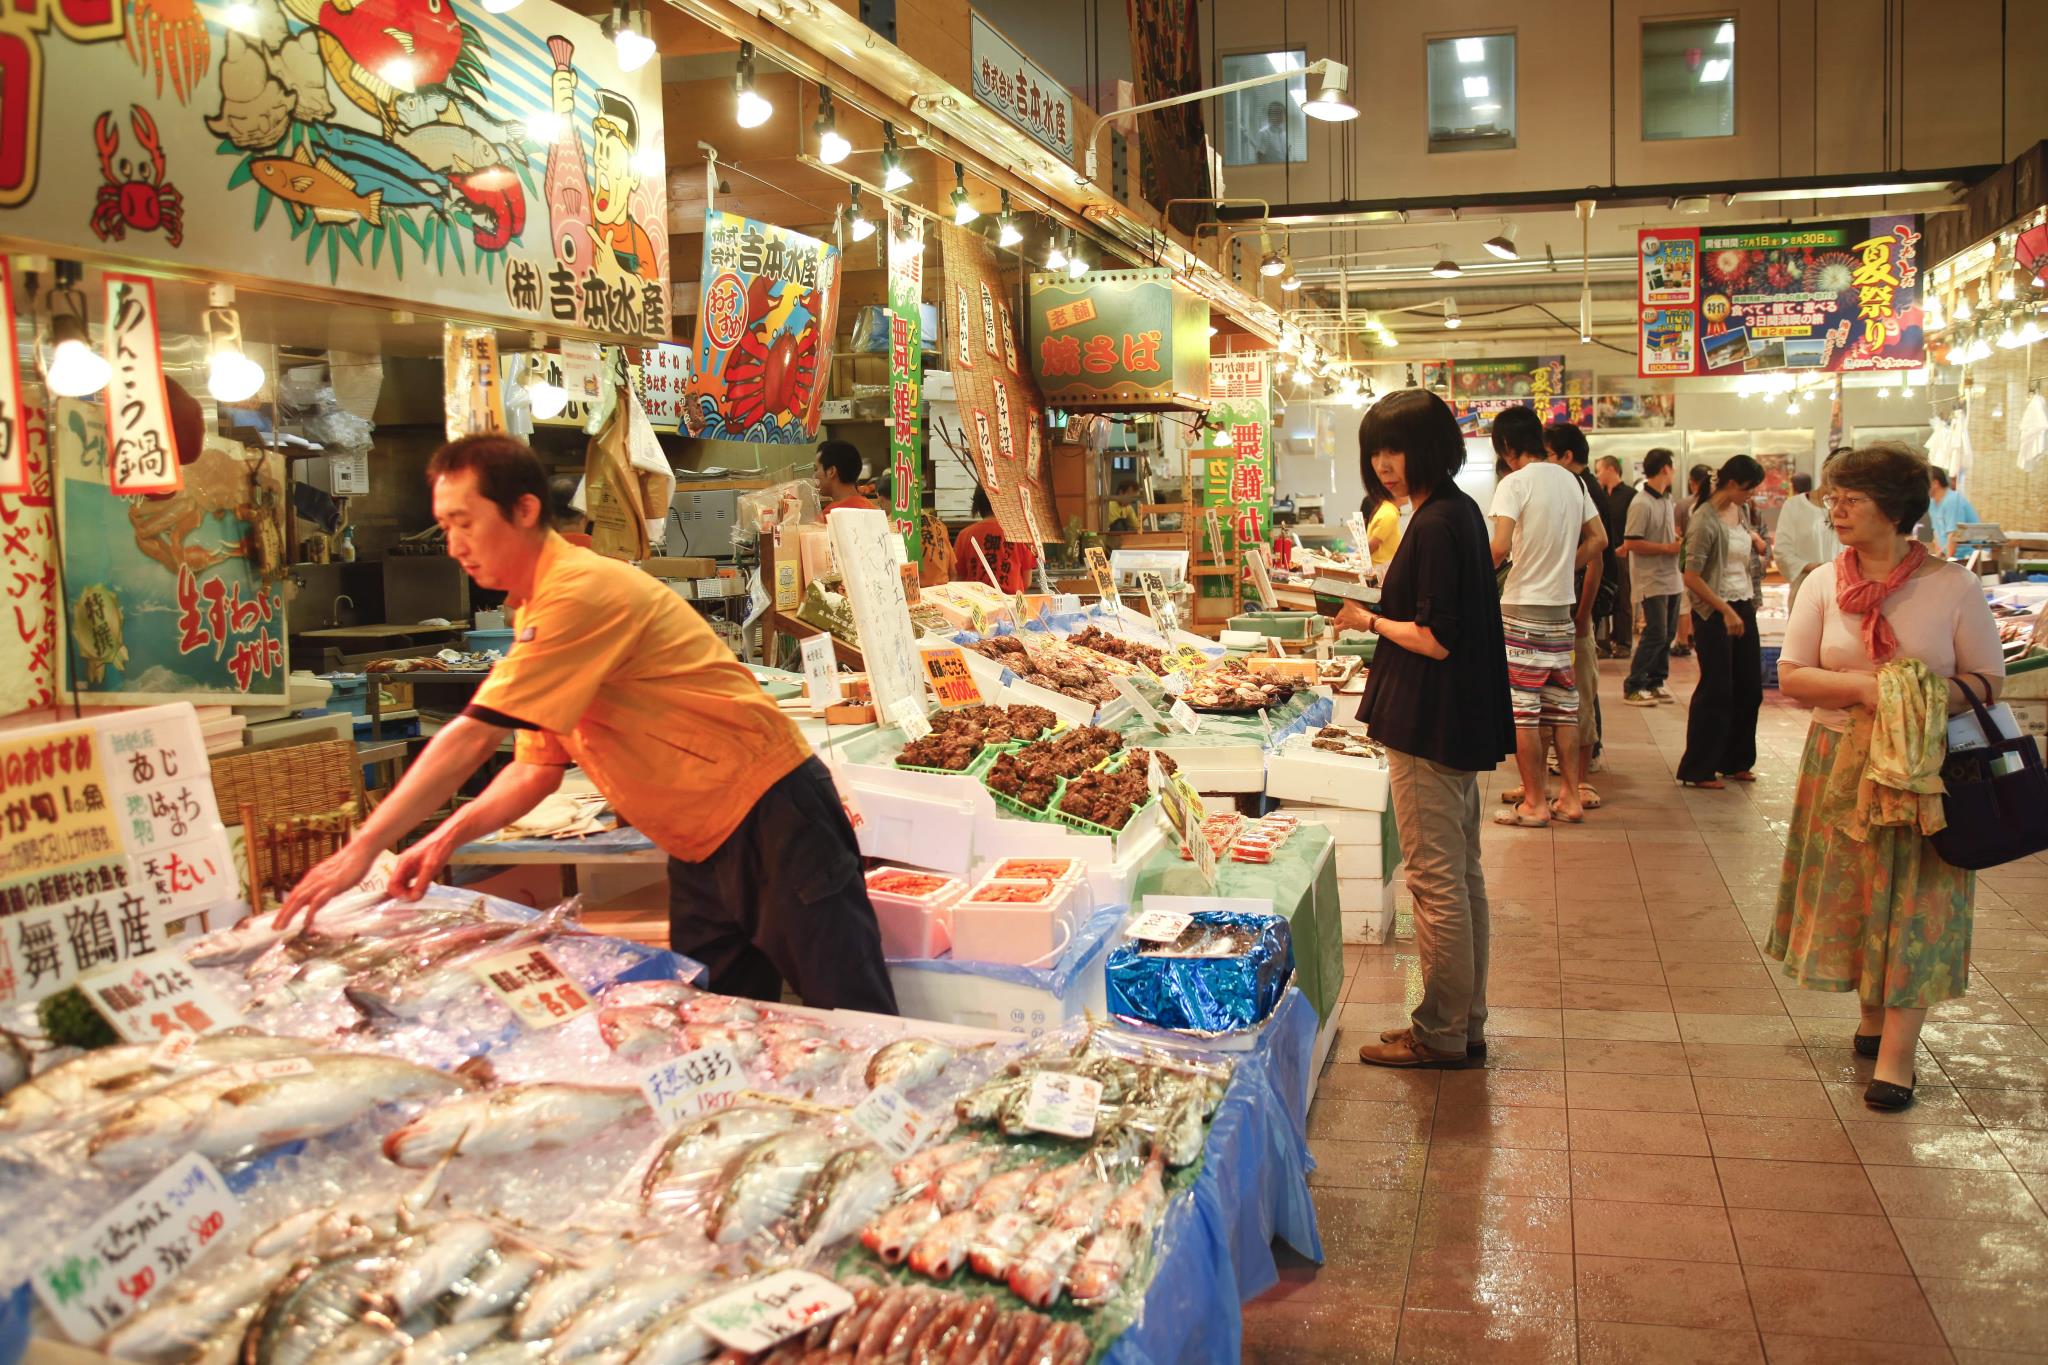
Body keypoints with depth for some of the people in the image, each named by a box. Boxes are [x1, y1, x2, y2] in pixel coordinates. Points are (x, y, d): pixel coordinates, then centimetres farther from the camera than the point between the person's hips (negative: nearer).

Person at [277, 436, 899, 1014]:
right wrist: (447, 836, 1)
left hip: (773, 821, -9)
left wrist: (363, 848, -18)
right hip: (701, 852, 10)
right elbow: (538, 767, 15)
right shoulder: (537, 613, 12)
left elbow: (473, 738, -22)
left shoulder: (581, 590, -19)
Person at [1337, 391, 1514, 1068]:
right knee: (1462, 876, 16)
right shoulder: (1460, 511, 12)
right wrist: (1380, 604, 9)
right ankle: (1466, 1024, 26)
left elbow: (1435, 640, -22)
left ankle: (1441, 1033, 9)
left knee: (1436, 883, -1)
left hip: (1429, 727, -11)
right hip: (1460, 724, 11)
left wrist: (1371, 620, -8)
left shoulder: (1436, 525, -18)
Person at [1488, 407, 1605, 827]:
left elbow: (1500, 547, -22)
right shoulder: (1572, 481, 10)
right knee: (1562, 704, 12)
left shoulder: (1515, 483, -11)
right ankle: (1570, 797, 16)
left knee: (1522, 707, -1)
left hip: (1522, 608, -7)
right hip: (1561, 607, 7)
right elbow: (1598, 540, 14)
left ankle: (1534, 803, 3)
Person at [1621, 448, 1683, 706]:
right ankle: (1633, 687, -1)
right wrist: (1667, 548, -17)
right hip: (1651, 581, -9)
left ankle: (1656, 683, 20)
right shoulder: (1641, 504, -15)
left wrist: (1679, 539, 8)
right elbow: (1631, 544, -19)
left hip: (1672, 579, 9)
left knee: (1667, 635, 11)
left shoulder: (1667, 500, 13)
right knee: (1655, 635, -9)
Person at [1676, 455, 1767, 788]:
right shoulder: (1705, 520, -15)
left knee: (1749, 688, 10)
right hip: (1714, 612, -8)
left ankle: (1735, 762, 24)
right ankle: (1697, 770, 7)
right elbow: (1692, 577, -19)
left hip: (1743, 605, 8)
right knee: (1716, 691, -3)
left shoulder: (1739, 512, 10)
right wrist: (1726, 612, -18)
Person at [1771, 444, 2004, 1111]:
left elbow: (1987, 680, -2)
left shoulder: (1953, 586, -6)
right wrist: (1862, 686, -18)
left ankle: (1896, 1052, 6)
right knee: (1852, 892, 10)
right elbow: (1791, 677, -2)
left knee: (1915, 902, -1)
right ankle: (1872, 1012, 31)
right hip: (1841, 762, 2)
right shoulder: (1824, 583, 0)